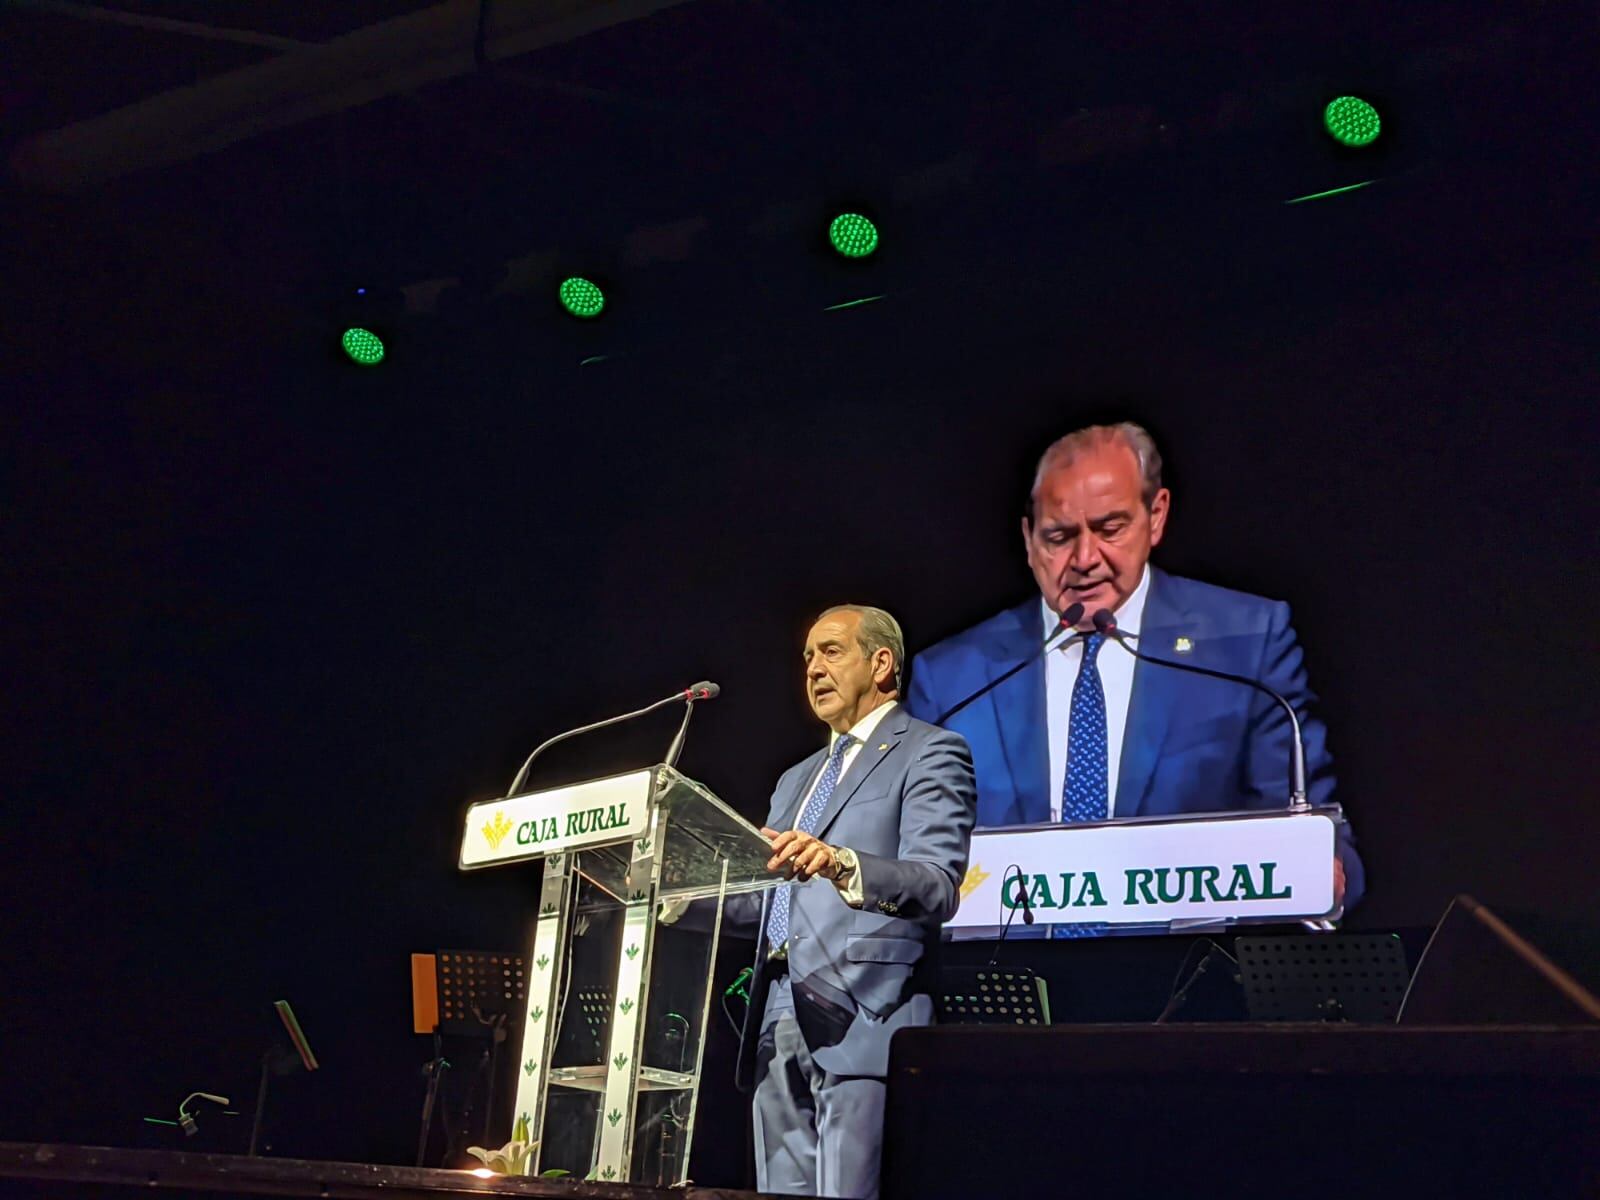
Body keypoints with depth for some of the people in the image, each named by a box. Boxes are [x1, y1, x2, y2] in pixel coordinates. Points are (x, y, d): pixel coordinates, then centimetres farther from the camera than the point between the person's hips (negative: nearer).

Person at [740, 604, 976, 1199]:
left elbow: (938, 888, -14)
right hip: (778, 1021, 8)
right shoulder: (796, 779, 26)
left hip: (862, 1019, -7)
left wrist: (840, 863, -31)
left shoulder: (930, 753, 1)